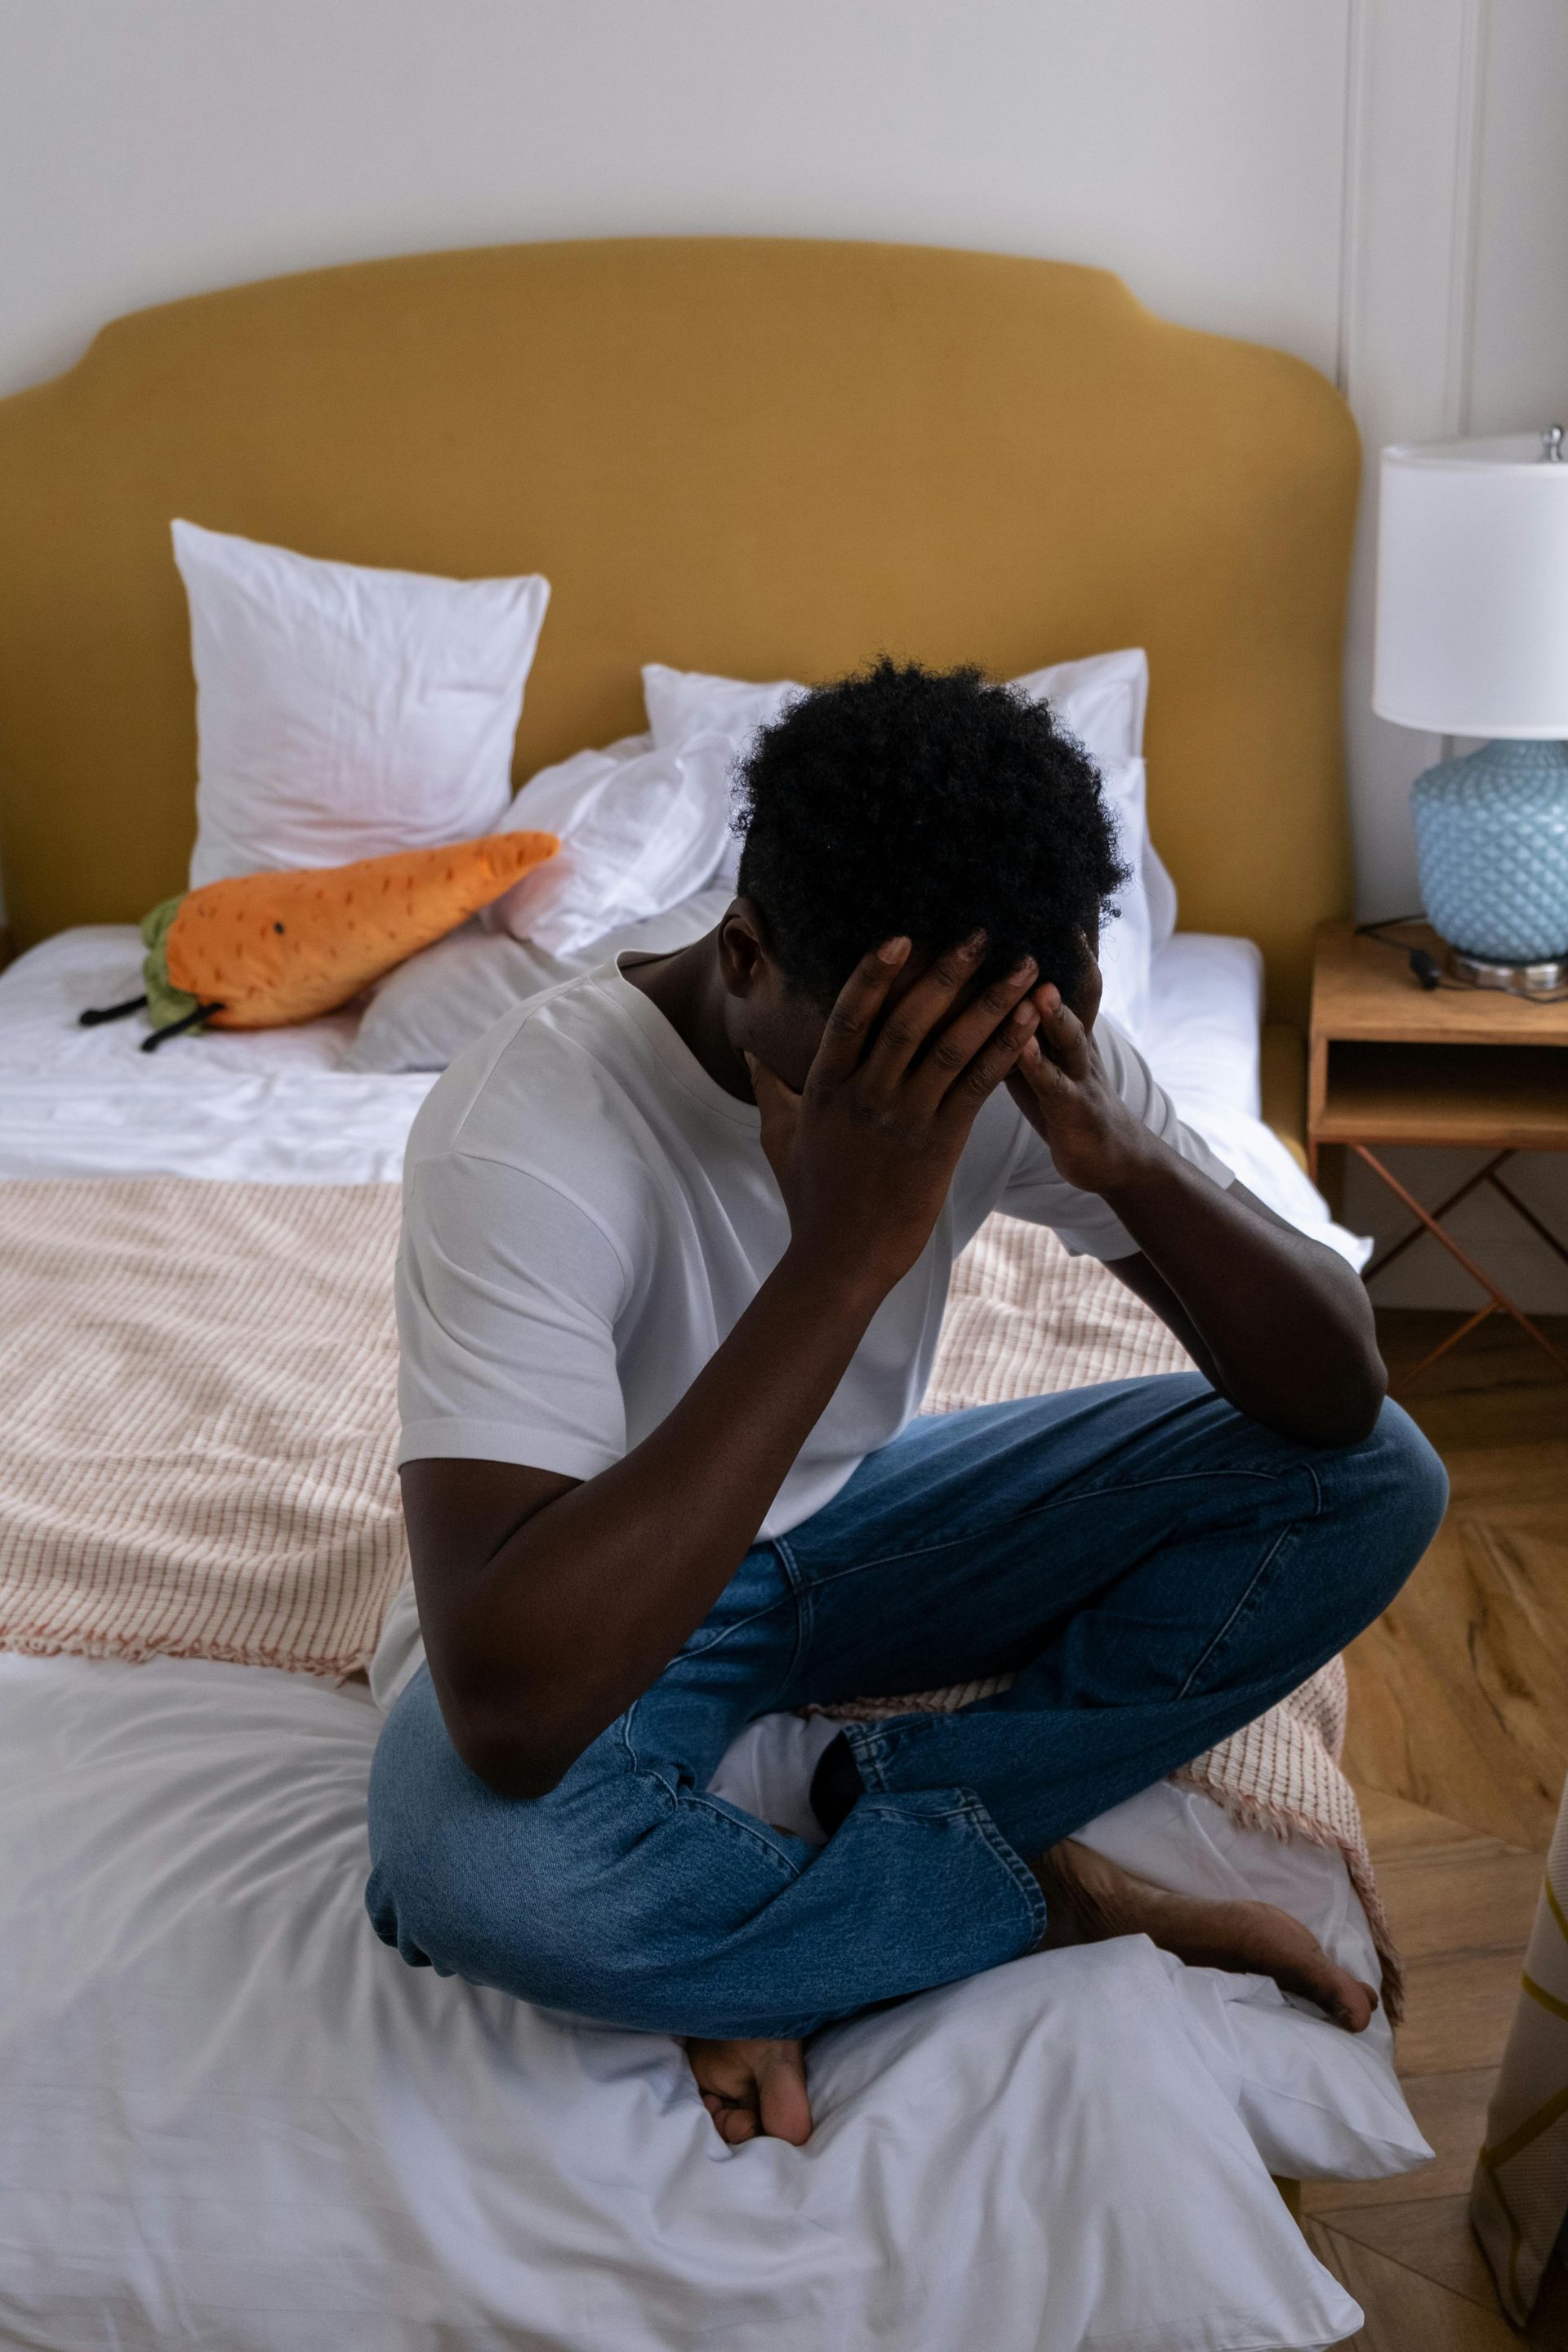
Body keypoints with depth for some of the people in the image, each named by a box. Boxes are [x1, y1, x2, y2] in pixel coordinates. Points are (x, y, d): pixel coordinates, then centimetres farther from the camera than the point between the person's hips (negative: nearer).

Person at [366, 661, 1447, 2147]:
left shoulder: (1012, 1053, -17)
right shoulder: (524, 1127, -33)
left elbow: (1339, 1397, -15)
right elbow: (508, 1713, -44)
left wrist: (1131, 1159, -35)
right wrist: (841, 1252, -46)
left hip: (863, 1522, 4)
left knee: (1373, 1482, -12)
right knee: (467, 1856, -39)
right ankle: (1035, 1889, -15)